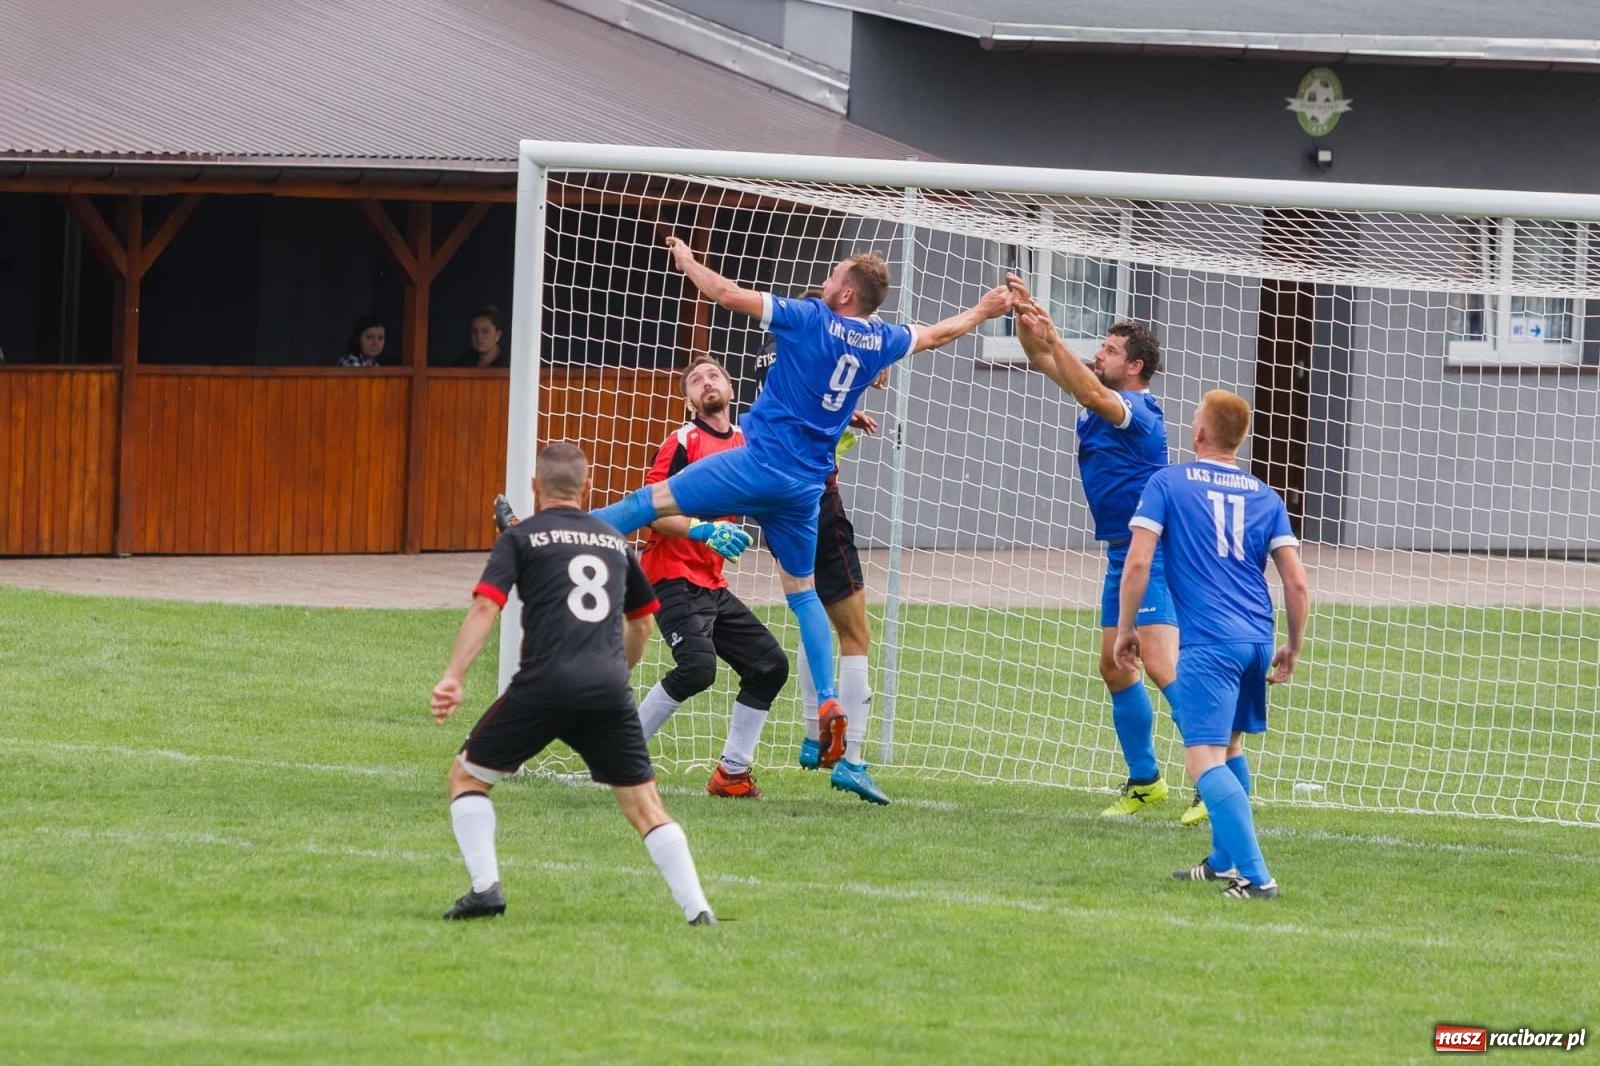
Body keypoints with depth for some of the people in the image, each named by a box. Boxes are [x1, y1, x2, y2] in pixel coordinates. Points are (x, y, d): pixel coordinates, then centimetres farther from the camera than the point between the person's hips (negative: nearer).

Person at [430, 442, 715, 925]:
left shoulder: (521, 537, 8)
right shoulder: (615, 541, 21)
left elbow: (486, 605, -6)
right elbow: (643, 619, 33)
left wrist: (452, 677, -13)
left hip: (545, 685, -3)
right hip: (610, 690, 3)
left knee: (467, 776, 15)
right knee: (644, 804, 9)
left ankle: (485, 887, 1)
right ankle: (698, 908, -4)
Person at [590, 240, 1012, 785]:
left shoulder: (809, 318, -7)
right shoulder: (881, 341, 9)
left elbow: (729, 294, -6)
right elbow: (939, 333, 29)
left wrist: (688, 263, 12)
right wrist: (982, 310, 47)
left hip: (758, 466, -6)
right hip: (805, 488, 6)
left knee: (651, 501, -4)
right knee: (802, 591, 16)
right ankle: (828, 704, 9)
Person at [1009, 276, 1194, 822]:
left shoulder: (1136, 408, -14)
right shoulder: (1106, 403, 11)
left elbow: (1092, 394, -34)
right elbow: (1042, 361, 14)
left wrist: (1052, 337, -38)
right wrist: (1025, 313, -1)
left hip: (1152, 555, -10)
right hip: (1122, 555, 10)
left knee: (1162, 666, -18)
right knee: (1115, 667, 13)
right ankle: (1145, 781, 21)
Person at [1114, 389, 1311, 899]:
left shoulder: (1167, 483, 2)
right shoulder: (1265, 498, 13)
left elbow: (1137, 562, -6)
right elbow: (1297, 583, 8)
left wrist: (1126, 628, 5)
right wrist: (1293, 648, 20)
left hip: (1208, 642, -6)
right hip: (1258, 641, 6)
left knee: (1204, 759, -10)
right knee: (1230, 748, 25)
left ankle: (1255, 875, -22)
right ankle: (1224, 860, 34)